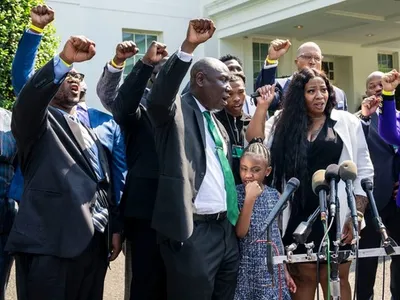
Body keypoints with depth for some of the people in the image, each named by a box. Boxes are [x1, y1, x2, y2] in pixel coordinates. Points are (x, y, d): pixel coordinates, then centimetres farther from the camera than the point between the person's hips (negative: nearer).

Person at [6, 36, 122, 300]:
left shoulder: (90, 131, 23)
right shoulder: (39, 122, 4)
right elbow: (28, 100, -20)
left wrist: (115, 228, 12)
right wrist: (64, 60, -32)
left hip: (95, 242, 6)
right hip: (51, 244, -6)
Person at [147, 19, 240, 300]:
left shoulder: (218, 123, 20)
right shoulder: (177, 111, -3)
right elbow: (158, 98, -26)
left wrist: (235, 223, 14)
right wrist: (188, 47, -32)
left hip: (227, 229, 8)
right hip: (192, 232, -8)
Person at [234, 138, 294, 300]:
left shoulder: (274, 195, 4)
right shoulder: (235, 194, -7)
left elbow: (276, 234, 12)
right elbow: (240, 232, -16)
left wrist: (284, 270, 14)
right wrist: (250, 198, -22)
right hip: (248, 268, -3)